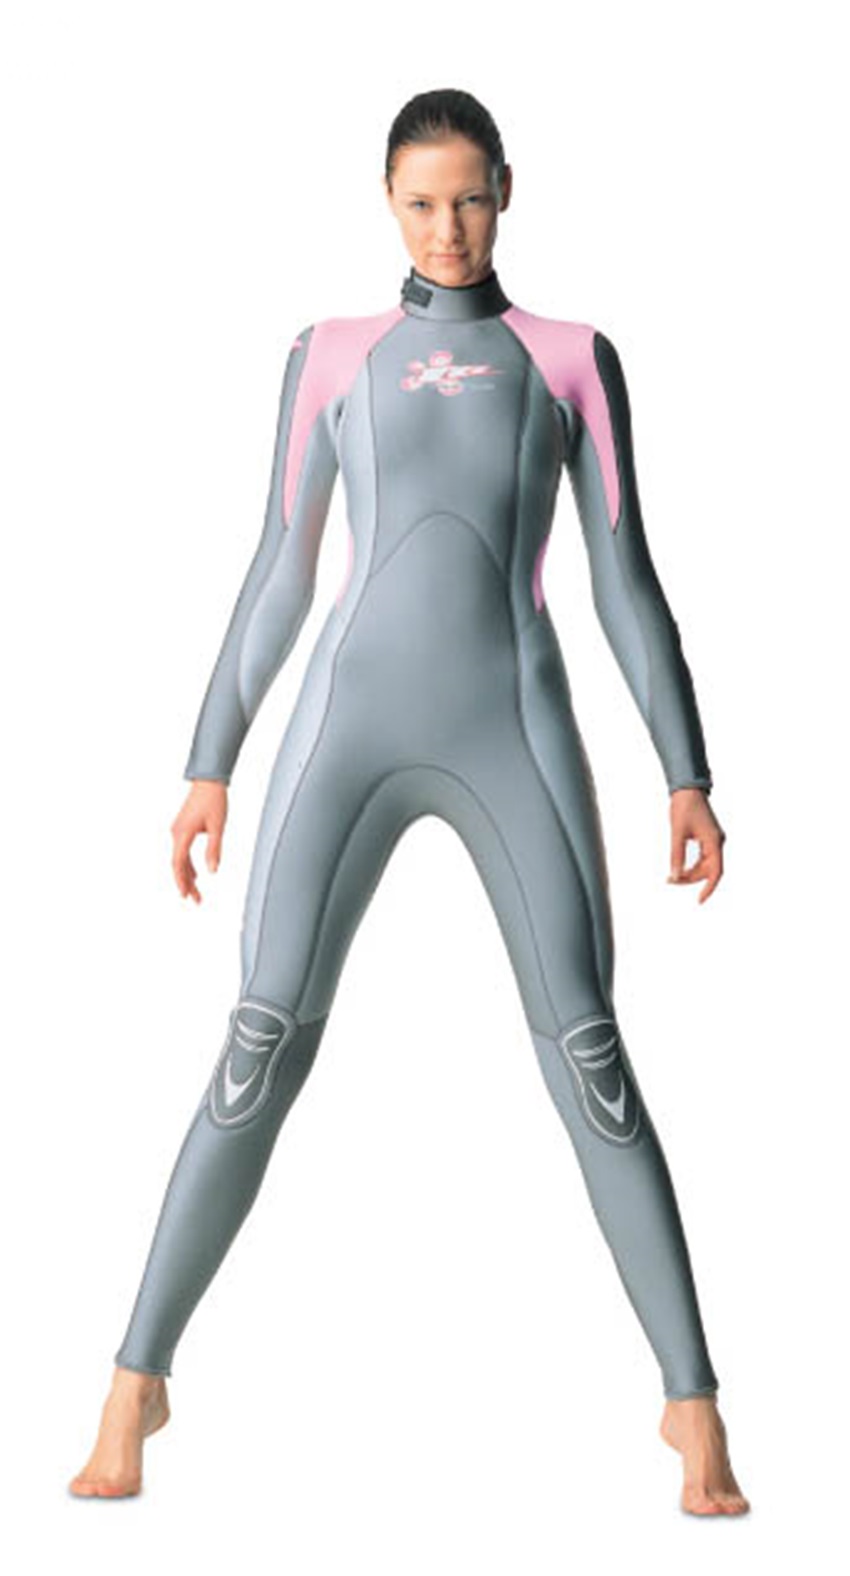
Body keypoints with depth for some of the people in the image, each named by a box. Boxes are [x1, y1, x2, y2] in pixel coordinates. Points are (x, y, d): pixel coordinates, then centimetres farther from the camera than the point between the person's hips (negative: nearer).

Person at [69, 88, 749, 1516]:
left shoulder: (572, 358, 15)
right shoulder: (331, 356, 16)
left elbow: (626, 581, 10)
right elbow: (279, 574, 14)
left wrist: (688, 777, 2)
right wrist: (209, 767, 8)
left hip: (515, 729, 0)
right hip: (350, 720, 1)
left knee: (589, 1060, -8)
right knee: (262, 1053, -7)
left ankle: (691, 1400, 1)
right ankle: (138, 1376, 5)